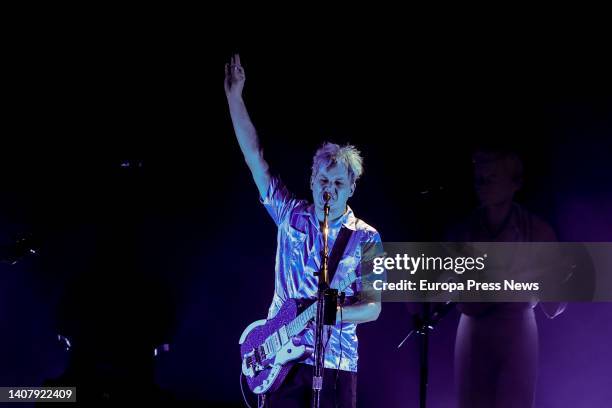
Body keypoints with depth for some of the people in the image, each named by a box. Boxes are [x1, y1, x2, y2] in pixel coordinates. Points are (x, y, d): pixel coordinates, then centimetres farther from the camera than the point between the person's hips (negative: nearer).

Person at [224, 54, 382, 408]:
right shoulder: (290, 214, 5)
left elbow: (373, 307, -1)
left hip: (335, 362, -1)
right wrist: (234, 96, -4)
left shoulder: (365, 239, 0)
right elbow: (254, 154, 2)